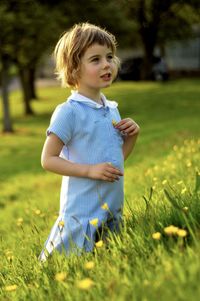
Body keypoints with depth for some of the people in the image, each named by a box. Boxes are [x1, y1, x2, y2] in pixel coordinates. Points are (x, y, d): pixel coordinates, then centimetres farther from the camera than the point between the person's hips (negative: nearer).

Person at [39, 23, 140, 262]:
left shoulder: (112, 109, 9)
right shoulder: (68, 112, -13)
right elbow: (48, 160, -14)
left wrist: (132, 136, 1)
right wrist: (90, 170, -21)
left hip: (113, 208, 7)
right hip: (82, 213, -7)